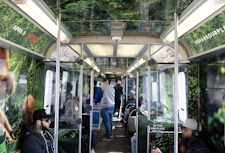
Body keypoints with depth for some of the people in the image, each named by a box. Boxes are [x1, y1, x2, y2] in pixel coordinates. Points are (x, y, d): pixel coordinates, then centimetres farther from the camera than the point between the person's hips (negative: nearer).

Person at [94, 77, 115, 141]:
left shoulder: (101, 88, -9)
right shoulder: (112, 88, 10)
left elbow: (98, 97, -2)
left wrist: (94, 103, 17)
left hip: (105, 107, -7)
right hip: (112, 106, 7)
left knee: (106, 121, -1)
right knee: (110, 120, 17)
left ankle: (108, 137, 3)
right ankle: (110, 134, 30)